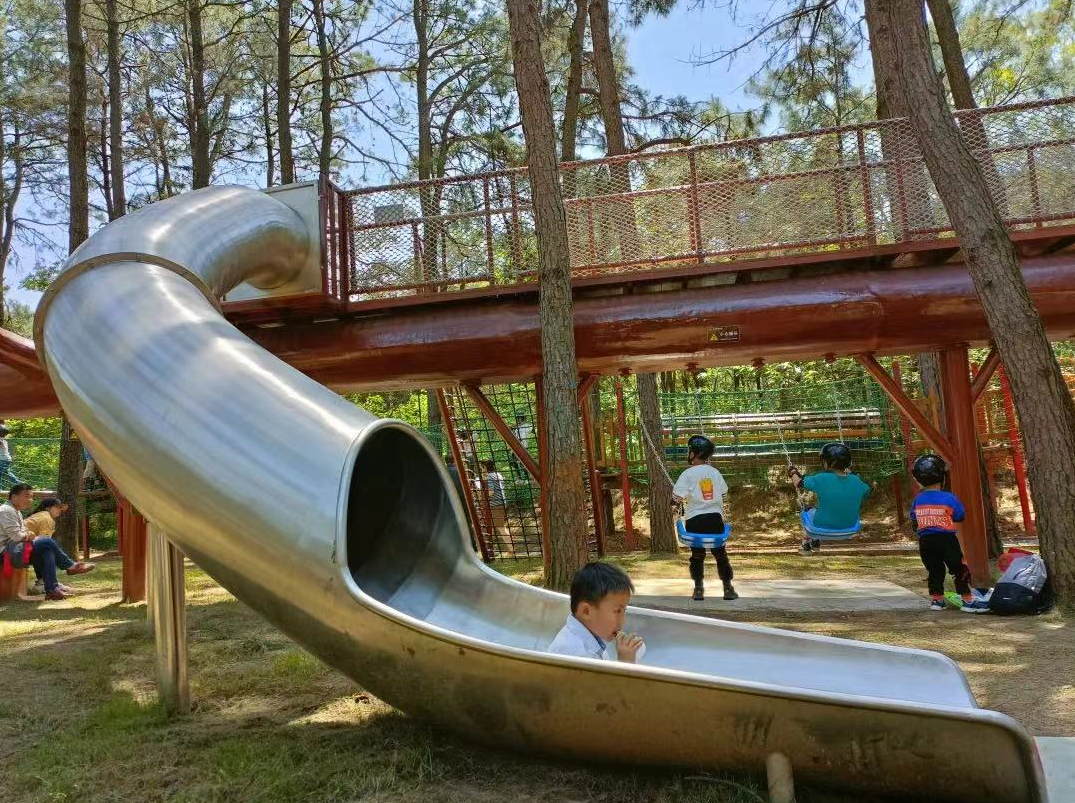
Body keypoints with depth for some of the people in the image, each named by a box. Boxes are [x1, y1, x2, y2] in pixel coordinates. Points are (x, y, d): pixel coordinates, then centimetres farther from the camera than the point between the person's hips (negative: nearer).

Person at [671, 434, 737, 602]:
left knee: (697, 554, 9)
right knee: (721, 553, 11)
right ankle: (728, 588, 10)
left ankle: (699, 589, 10)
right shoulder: (715, 472, 8)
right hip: (715, 517, 3)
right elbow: (723, 495, 14)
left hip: (695, 519, -3)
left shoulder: (688, 474, -6)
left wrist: (675, 506, 10)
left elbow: (677, 497, -10)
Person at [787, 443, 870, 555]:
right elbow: (867, 492, 10)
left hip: (823, 527, -3)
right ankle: (816, 542, 46)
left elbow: (799, 482, -7)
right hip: (849, 527, 3)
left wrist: (793, 472, 15)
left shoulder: (821, 479, -23)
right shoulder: (856, 481, -13)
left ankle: (806, 545, 44)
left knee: (809, 511, 29)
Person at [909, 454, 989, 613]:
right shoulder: (949, 498, -9)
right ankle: (968, 600, 7)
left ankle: (936, 599, 20)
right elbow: (960, 518, -2)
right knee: (959, 569, 5)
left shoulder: (917, 500, 4)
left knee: (935, 570, 16)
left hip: (925, 541, 4)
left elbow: (914, 523, 10)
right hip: (946, 539, -4)